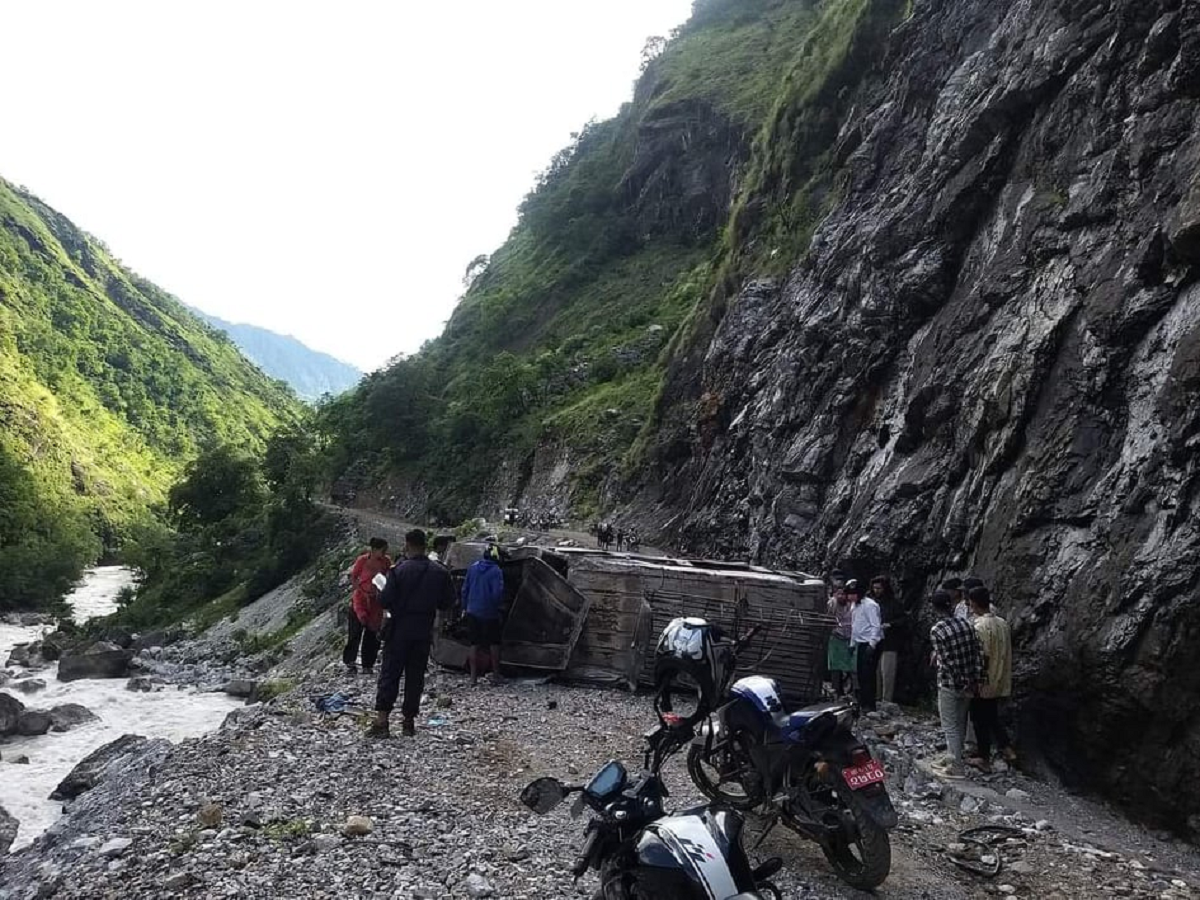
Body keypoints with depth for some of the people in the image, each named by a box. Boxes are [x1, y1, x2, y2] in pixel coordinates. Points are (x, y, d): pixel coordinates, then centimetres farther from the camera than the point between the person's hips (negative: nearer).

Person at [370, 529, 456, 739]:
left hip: (399, 630, -3)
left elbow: (385, 601, -13)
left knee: (390, 674, 2)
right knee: (416, 676, 11)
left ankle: (382, 720, -3)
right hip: (424, 631, 3)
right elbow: (448, 602, 4)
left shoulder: (399, 571, -13)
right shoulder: (441, 572, -1)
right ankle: (409, 721, 15)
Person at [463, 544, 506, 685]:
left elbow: (465, 588, 7)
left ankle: (473, 676, 9)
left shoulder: (473, 567, 3)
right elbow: (498, 593, -16)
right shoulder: (496, 571, -13)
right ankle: (496, 675, 15)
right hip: (489, 613, -4)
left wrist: (464, 607, 14)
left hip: (473, 611, 4)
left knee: (475, 644, 9)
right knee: (494, 643, 11)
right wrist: (497, 605, 4)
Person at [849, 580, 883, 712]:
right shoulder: (855, 606, 14)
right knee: (860, 674, 12)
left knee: (868, 674, -8)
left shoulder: (869, 605, -14)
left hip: (869, 644, -9)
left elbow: (876, 626, -18)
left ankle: (870, 705, -4)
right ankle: (862, 703, 20)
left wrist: (872, 644, -22)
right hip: (859, 644, 9)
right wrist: (852, 643, 21)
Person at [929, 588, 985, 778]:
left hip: (949, 685, -6)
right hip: (968, 683, 6)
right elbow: (978, 655, -2)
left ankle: (957, 768, 10)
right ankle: (954, 758, 31)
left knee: (950, 727, 5)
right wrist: (976, 681, 2)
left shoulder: (936, 630, -18)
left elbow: (947, 661, -20)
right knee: (960, 724, 18)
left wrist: (963, 684, -12)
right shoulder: (967, 624, -2)